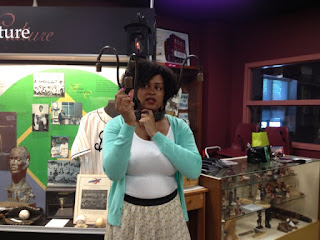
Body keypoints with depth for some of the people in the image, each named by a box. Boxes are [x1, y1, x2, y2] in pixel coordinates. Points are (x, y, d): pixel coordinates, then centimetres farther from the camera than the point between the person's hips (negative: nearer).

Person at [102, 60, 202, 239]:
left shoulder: (178, 127, -4)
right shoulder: (116, 125, -8)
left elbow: (194, 170, -16)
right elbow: (113, 173, -19)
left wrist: (156, 134, -18)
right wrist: (129, 124, -28)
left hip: (170, 212, 2)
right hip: (128, 214, -1)